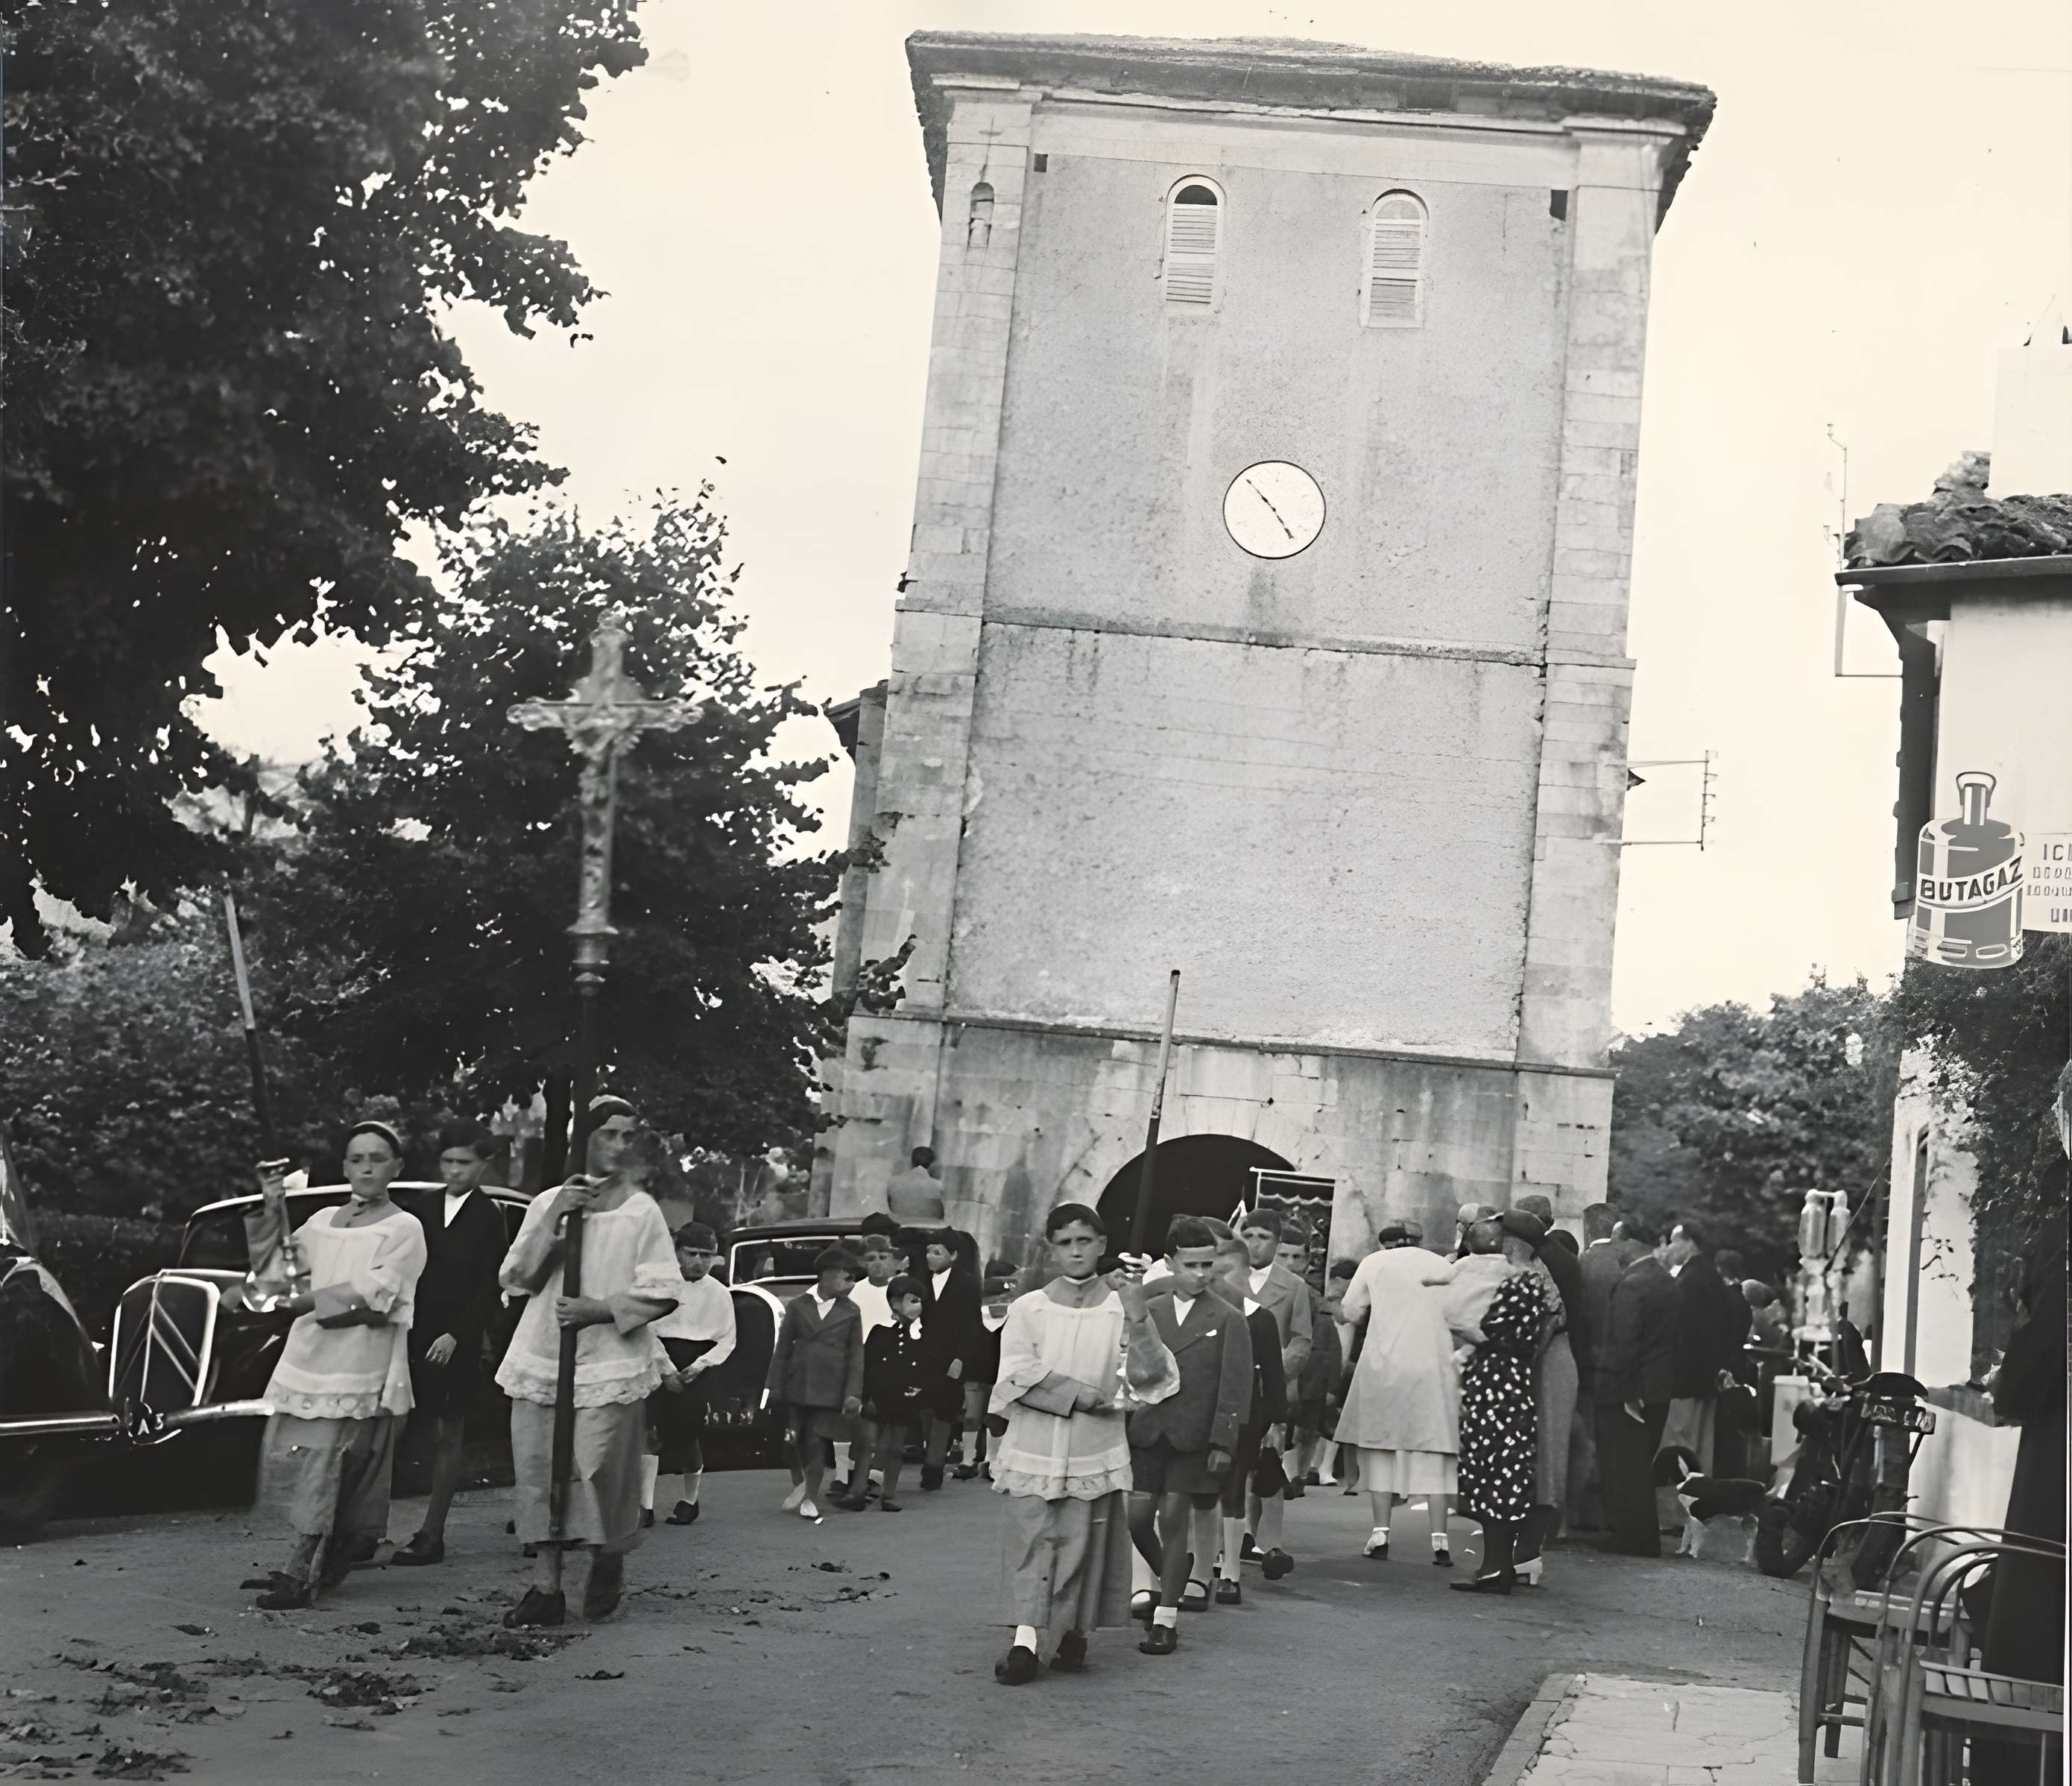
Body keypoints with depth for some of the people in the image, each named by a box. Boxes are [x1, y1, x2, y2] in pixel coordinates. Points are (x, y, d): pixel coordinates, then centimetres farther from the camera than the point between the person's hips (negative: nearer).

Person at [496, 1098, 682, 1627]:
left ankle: (608, 1563, 22)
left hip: (608, 1364, -3)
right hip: (540, 1360, 3)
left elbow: (662, 1294, -5)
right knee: (537, 1472, 1)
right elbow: (517, 1279, 2)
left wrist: (596, 1310, -14)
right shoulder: (547, 1203, 10)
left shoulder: (641, 1211, 0)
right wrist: (554, 1219, -8)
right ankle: (545, 1587, 9)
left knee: (599, 1470, -4)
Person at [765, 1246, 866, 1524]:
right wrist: (776, 1389, 1)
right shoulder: (798, 1306, 4)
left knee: (817, 1441, 0)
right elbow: (783, 1349, 5)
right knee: (793, 1440, 3)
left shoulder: (850, 1312, 5)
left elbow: (856, 1355, 3)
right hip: (797, 1385, 1)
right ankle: (799, 1484, 29)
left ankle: (811, 1498, 12)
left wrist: (854, 1393, -6)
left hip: (829, 1389, 0)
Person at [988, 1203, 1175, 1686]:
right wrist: (1089, 1397, -10)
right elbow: (1021, 1378, -7)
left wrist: (1137, 1314, -22)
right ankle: (1025, 1640, -4)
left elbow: (1146, 1376, -9)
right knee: (1029, 1539, -4)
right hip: (1033, 1446, 0)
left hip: (1093, 1452, 0)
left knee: (1082, 1544, 3)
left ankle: (1075, 1633, 18)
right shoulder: (1026, 1309, 3)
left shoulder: (1123, 1308, 2)